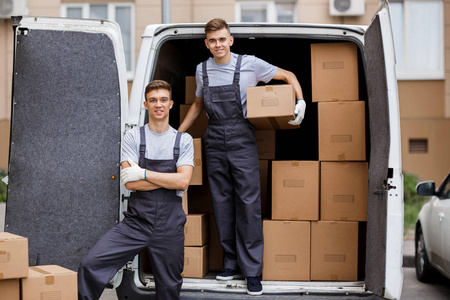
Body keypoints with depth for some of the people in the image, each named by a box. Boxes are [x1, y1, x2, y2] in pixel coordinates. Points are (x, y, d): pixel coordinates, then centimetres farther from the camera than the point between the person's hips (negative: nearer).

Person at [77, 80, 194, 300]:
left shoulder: (184, 141, 5)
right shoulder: (133, 137, 3)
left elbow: (183, 181, -9)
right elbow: (130, 182, -7)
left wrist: (143, 173, -10)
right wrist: (169, 179, -8)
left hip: (169, 225, 1)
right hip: (136, 221, 0)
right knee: (91, 264, -15)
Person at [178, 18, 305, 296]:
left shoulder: (250, 64, -3)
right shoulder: (202, 70, 8)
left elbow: (288, 76, 6)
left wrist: (300, 101, -9)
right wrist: (178, 133, 22)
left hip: (242, 142, -4)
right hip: (214, 143, 4)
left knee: (249, 204, -6)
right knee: (222, 203, 7)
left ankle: (253, 270, 1)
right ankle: (232, 262, 19)